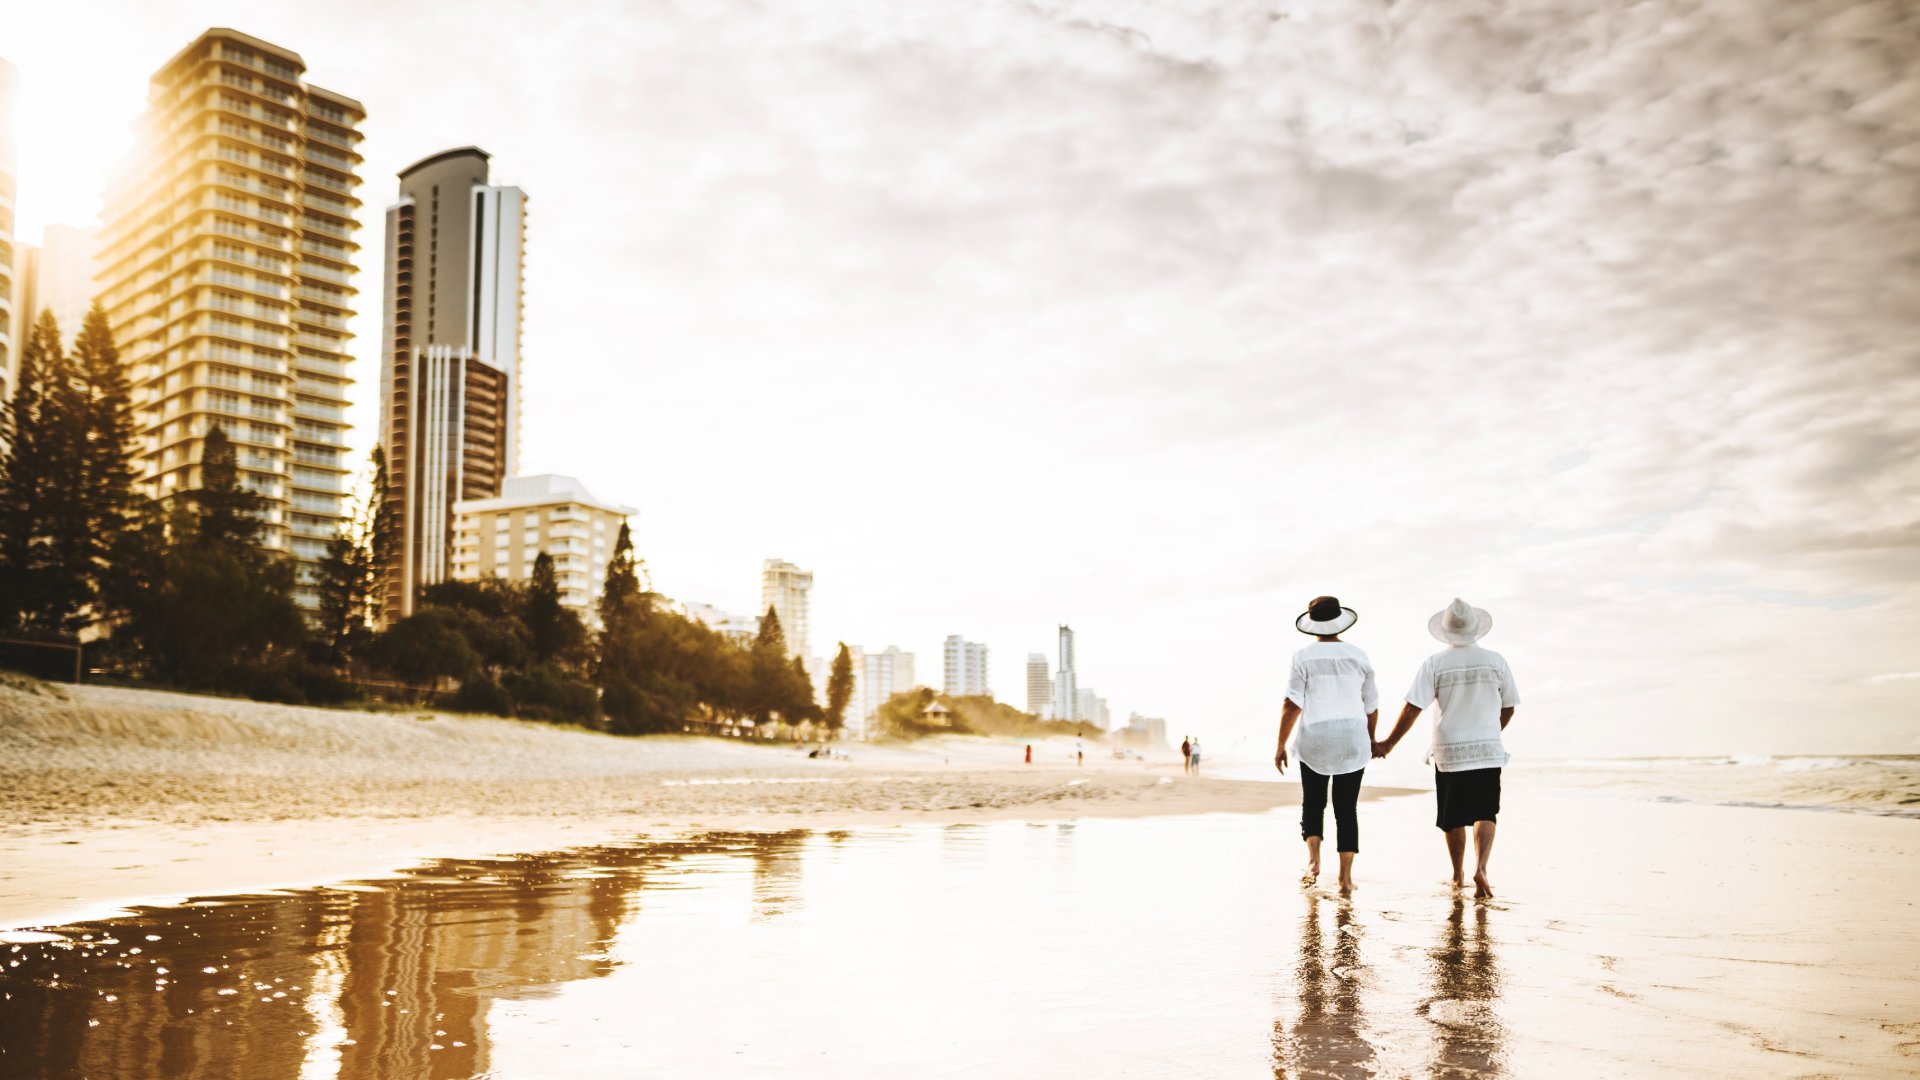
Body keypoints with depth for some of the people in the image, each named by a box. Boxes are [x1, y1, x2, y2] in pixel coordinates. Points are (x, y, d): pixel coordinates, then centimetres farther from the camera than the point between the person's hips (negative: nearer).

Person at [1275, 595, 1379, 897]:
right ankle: (1345, 876, 2)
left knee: (1312, 804, 15)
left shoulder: (1303, 657, -5)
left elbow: (1292, 705, -10)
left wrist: (1281, 745, -4)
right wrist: (1371, 739, 24)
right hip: (1352, 741, 2)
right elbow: (1371, 705, 9)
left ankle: (1313, 859, -5)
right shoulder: (1358, 656, 3)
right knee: (1347, 809, 7)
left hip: (1315, 739, -2)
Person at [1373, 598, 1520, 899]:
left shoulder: (1434, 664, -7)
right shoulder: (1495, 661, -1)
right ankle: (1480, 868, -18)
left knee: (1453, 818, 12)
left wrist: (1389, 744, 0)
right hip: (1488, 752, 1)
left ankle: (1458, 876, 24)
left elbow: (1412, 709, -9)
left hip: (1449, 753, 0)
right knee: (1485, 814, 4)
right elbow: (1508, 708, 8)